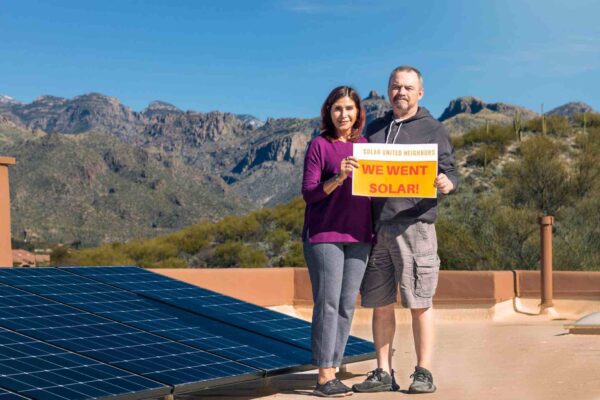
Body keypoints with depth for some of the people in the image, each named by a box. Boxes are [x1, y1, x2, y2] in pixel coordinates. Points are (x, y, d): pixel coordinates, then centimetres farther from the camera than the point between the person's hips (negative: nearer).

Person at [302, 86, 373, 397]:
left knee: (347, 305, 4)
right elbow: (309, 193, -7)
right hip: (324, 234, -5)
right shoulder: (319, 145, -2)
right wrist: (339, 177, -21)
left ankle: (333, 373, 10)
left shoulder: (364, 145, 12)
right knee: (327, 302, -6)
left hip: (358, 236, 5)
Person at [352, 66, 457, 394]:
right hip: (375, 227, 4)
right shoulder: (374, 129, 19)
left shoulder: (433, 130, 7)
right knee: (380, 304, 6)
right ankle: (384, 373, 12)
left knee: (419, 302, -2)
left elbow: (449, 173, 3)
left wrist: (446, 183, -19)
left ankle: (423, 372, 6)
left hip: (413, 224, -4)